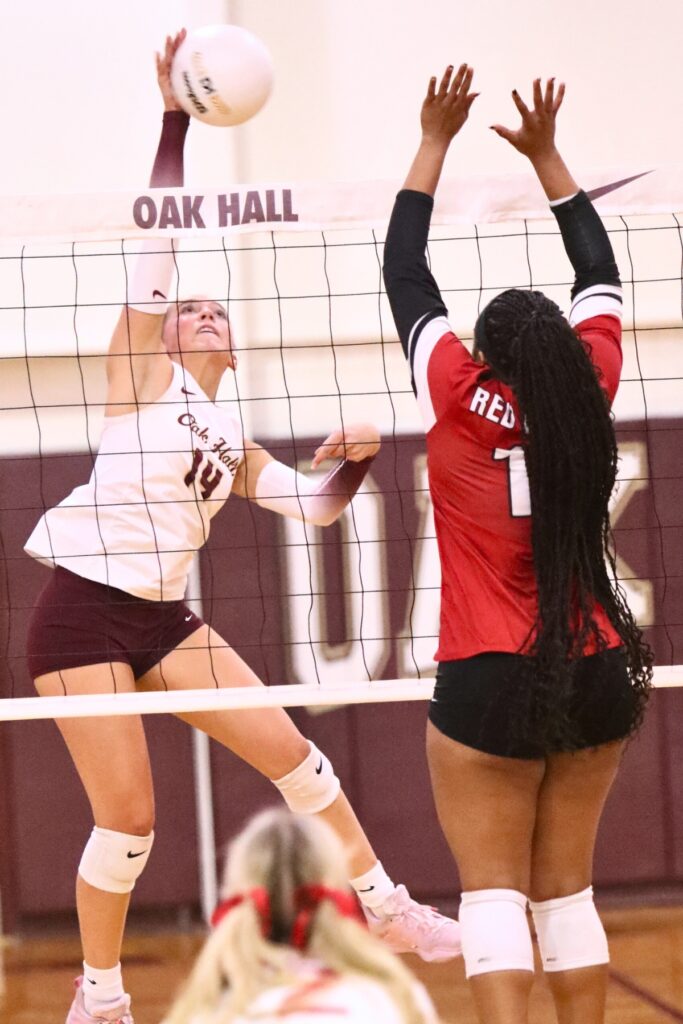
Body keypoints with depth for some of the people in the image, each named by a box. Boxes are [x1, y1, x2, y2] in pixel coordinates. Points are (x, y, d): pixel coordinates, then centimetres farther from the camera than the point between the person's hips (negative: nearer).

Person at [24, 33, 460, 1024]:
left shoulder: (233, 444, 18)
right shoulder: (144, 375, 1)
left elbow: (316, 505, 16)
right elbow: (157, 245, -8)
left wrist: (356, 456, -5)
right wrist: (174, 120, -14)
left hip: (163, 616, 6)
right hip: (84, 612, -6)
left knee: (289, 750, 4)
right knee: (128, 817, -8)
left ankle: (385, 909, 17)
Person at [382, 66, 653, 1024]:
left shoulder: (461, 398, -9)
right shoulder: (588, 390, -2)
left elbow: (404, 273, 1)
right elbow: (600, 277, 14)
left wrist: (435, 141, 9)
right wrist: (546, 154, 20)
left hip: (491, 684, -4)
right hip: (598, 676, 4)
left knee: (493, 891, -3)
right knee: (567, 890, 11)